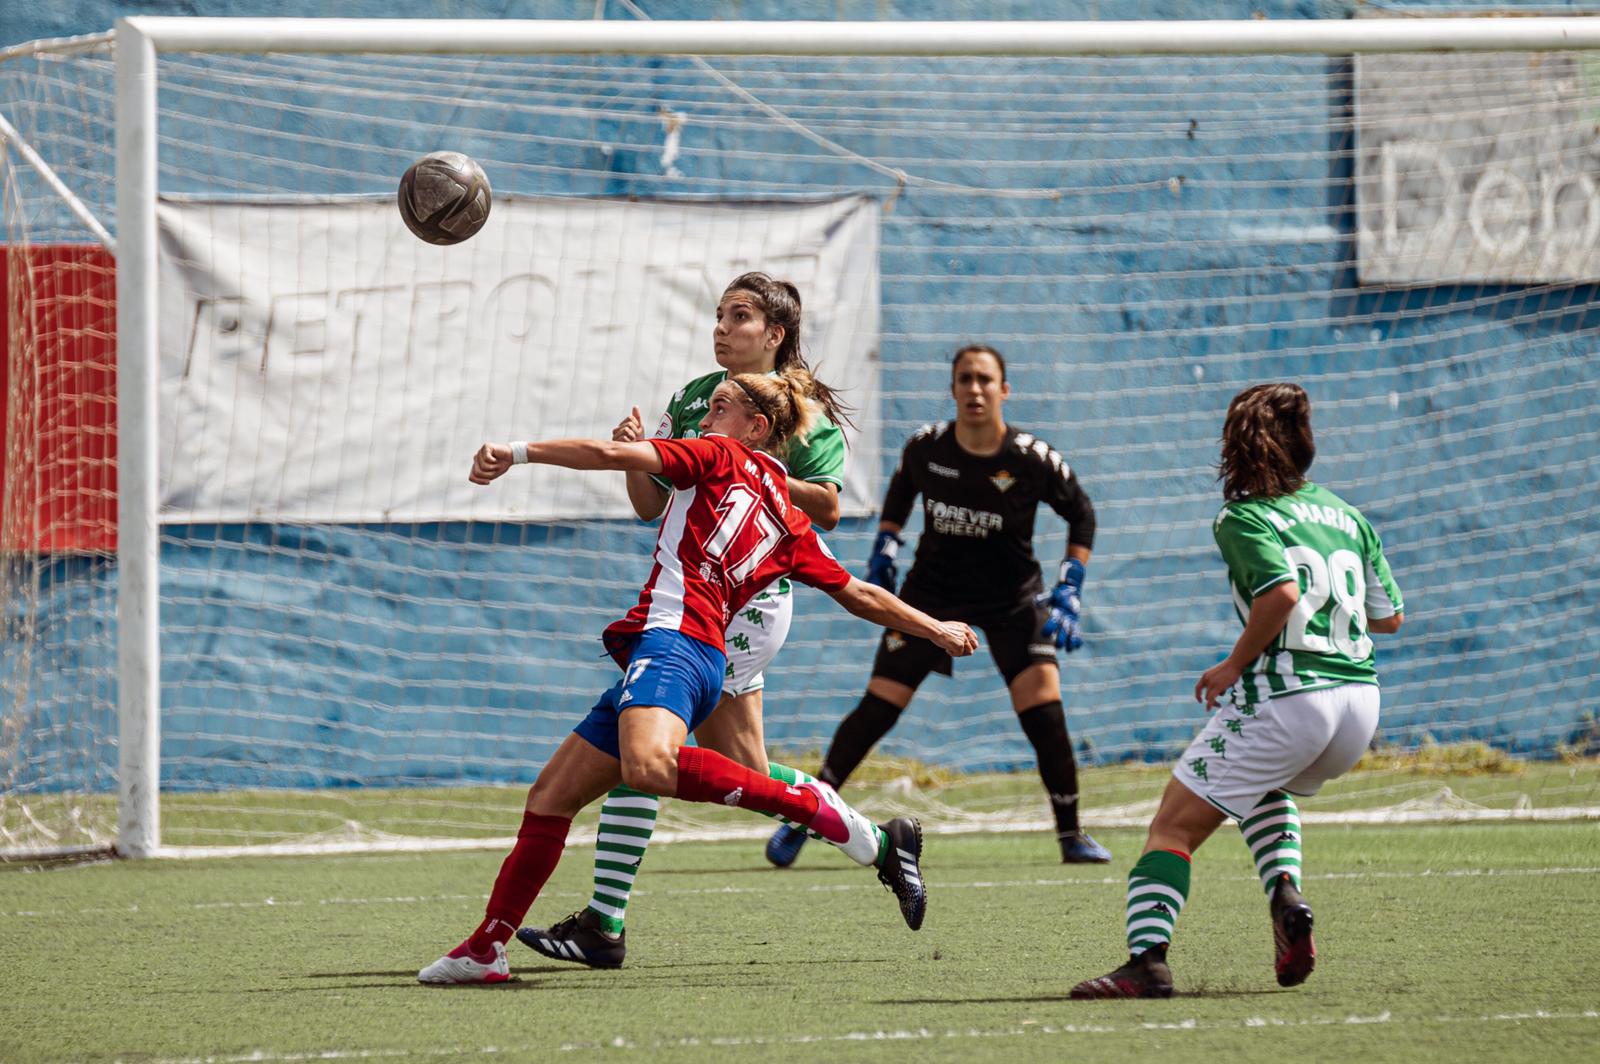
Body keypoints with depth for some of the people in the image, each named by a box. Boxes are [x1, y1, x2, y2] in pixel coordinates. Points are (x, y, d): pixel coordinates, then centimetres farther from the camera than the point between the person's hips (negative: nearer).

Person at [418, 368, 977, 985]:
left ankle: (811, 806, -36)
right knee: (551, 795, 12)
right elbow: (860, 596, 29)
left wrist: (518, 453, 4)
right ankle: (486, 950, 15)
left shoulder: (721, 457, 7)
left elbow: (614, 454, -1)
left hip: (671, 640, -10)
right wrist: (937, 630, 42)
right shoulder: (788, 523, 25)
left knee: (649, 766, -40)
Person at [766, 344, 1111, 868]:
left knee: (1043, 711, -15)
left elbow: (1080, 512, -2)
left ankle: (1071, 834, 2)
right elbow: (900, 490, 12)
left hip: (1014, 599, -1)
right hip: (932, 591, 1)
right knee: (878, 707, -6)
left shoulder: (1033, 459, -18)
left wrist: (1069, 591, -9)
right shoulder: (926, 446, -12)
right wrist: (883, 553, 5)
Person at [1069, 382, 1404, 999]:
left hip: (1283, 696, -7)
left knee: (1174, 827, -3)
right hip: (1360, 696, 7)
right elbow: (1390, 616, 17)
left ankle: (1147, 959, -20)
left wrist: (1235, 665, -10)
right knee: (1266, 788, 36)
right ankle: (1286, 895, 12)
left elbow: (1283, 592, -21)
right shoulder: (1345, 514, 16)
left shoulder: (1243, 519, -3)